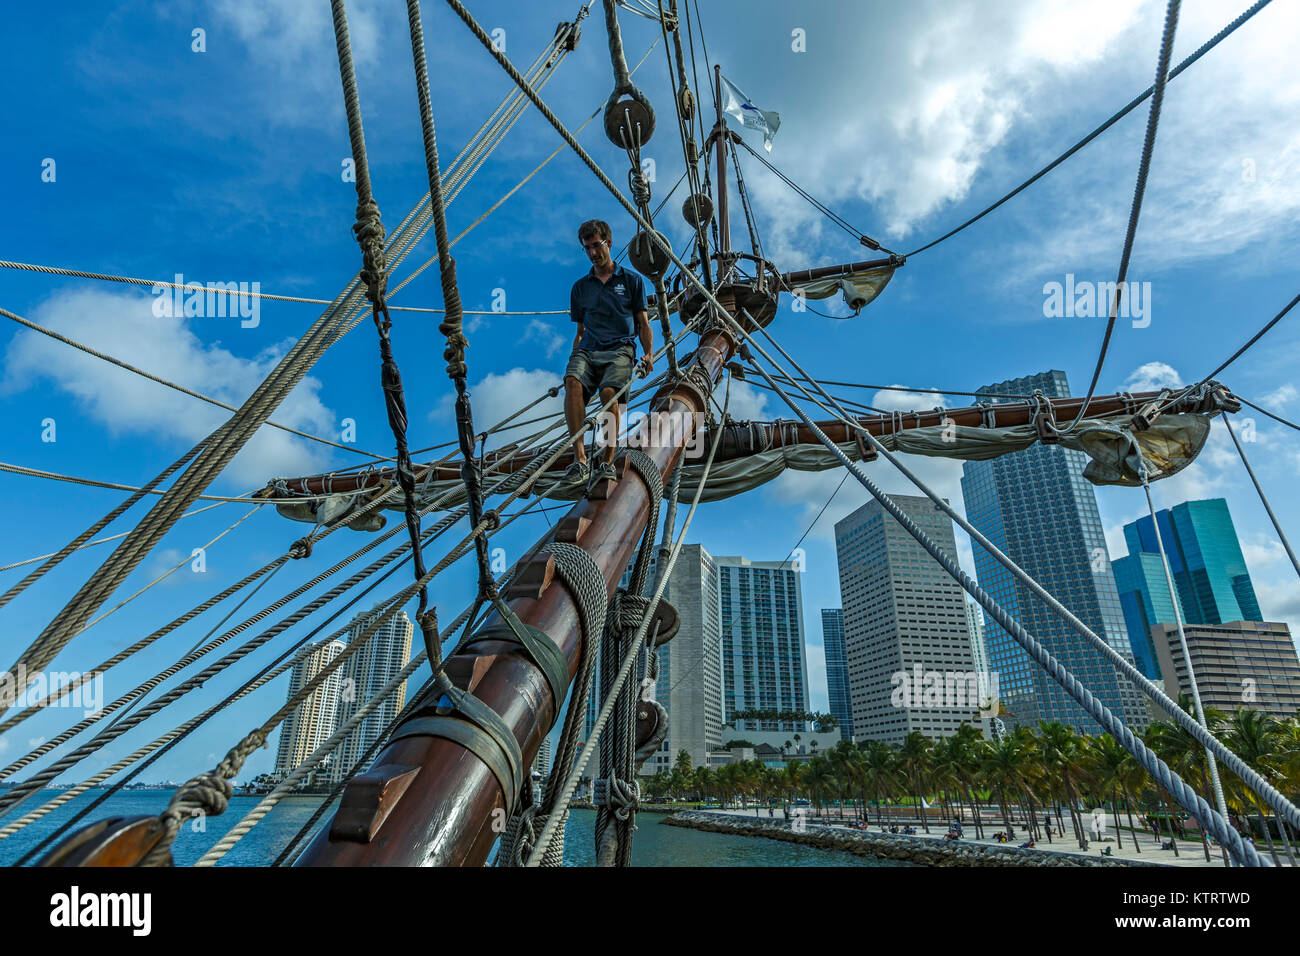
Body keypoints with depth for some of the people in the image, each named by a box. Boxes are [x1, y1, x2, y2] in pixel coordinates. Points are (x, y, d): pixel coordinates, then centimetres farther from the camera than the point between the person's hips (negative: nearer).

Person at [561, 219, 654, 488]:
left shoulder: (631, 280, 18)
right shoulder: (580, 287, 25)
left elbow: (643, 324, 14)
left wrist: (649, 354, -3)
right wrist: (573, 360, 12)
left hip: (620, 349, -2)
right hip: (587, 350, 2)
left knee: (608, 391, -34)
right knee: (572, 381, -33)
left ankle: (608, 462, -26)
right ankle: (580, 459, -38)